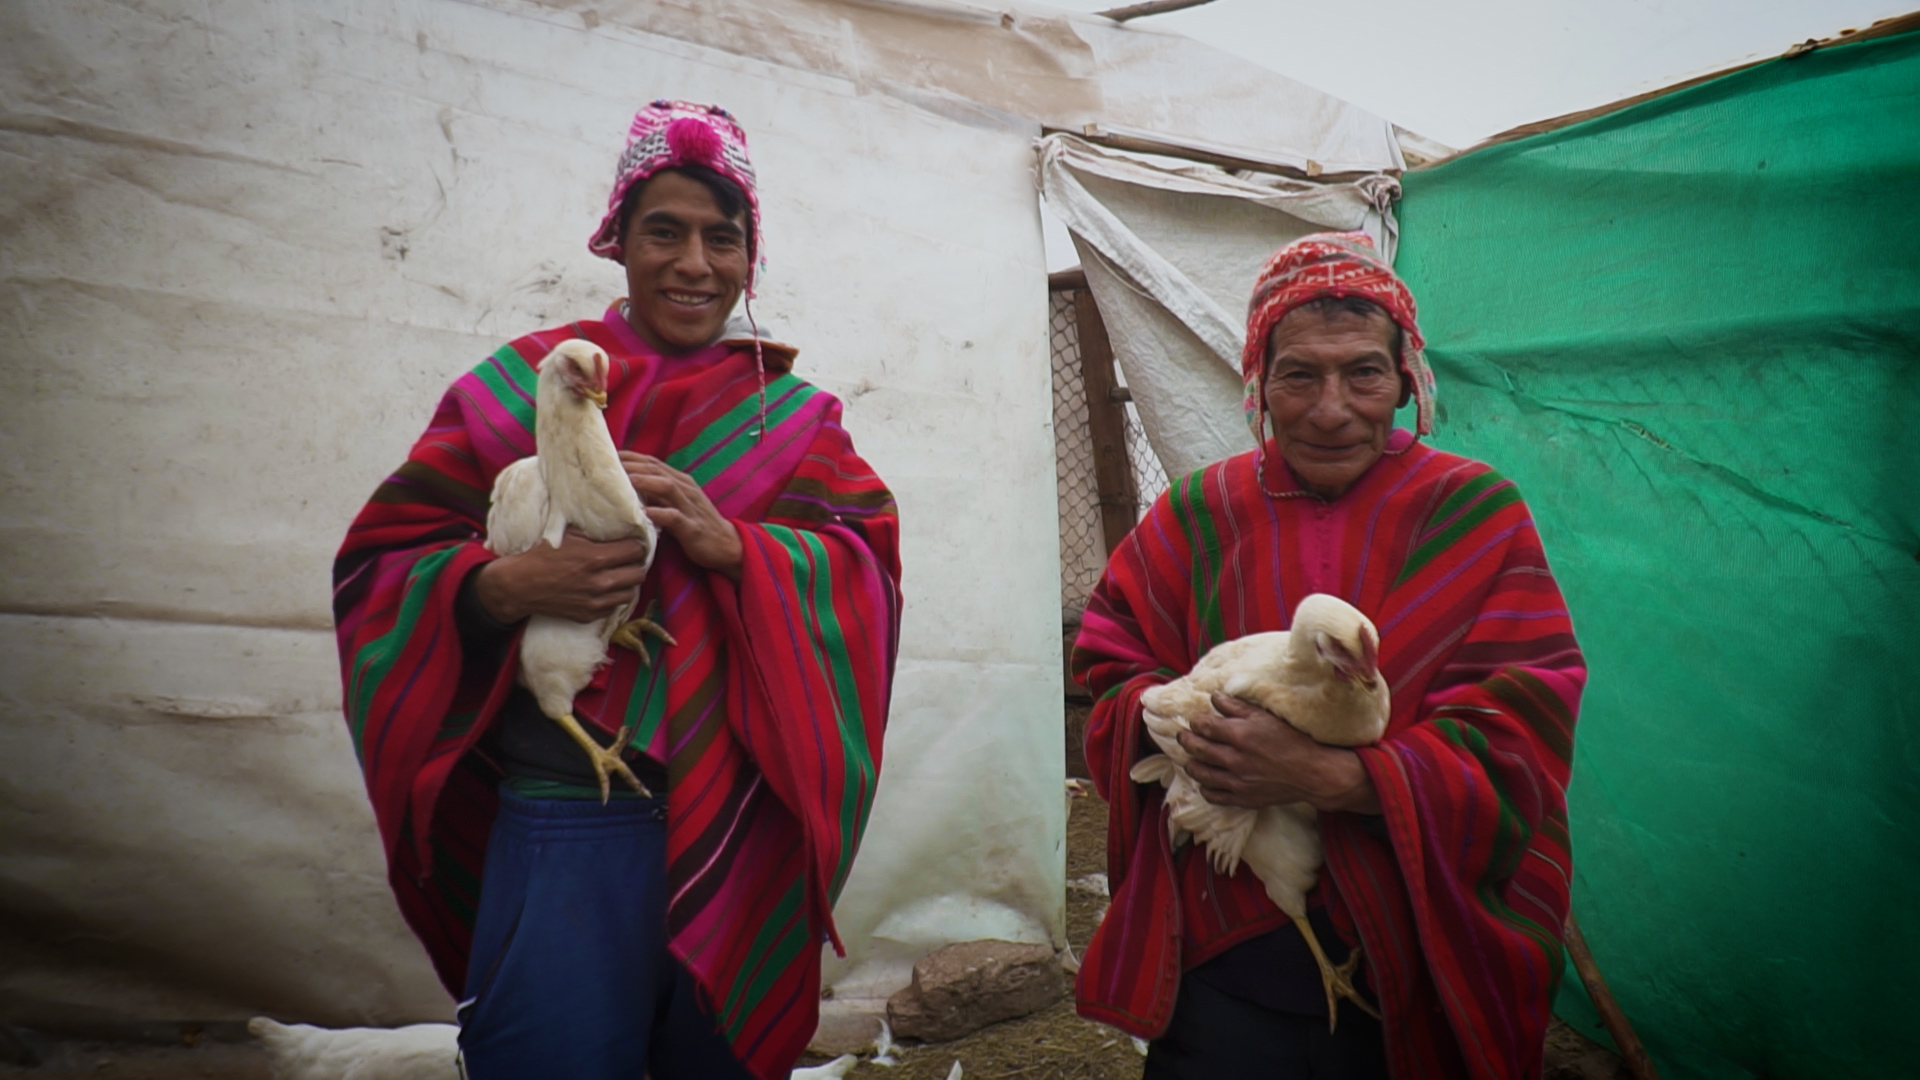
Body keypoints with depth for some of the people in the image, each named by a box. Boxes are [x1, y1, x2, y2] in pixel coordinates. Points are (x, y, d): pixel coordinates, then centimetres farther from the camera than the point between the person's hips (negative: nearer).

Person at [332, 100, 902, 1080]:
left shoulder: (791, 414, 9)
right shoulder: (526, 383, 5)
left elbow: (866, 566, -4)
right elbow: (382, 560, 0)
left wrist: (729, 542, -21)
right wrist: (506, 584, -20)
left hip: (748, 831, 3)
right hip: (567, 824, -2)